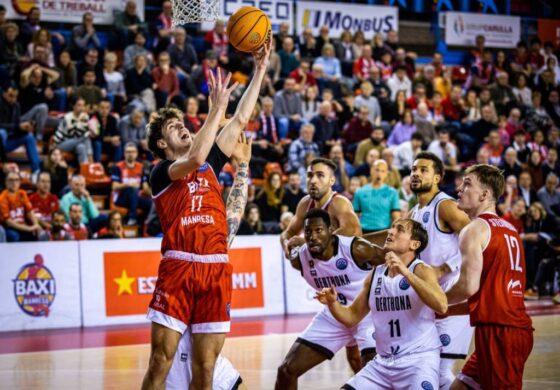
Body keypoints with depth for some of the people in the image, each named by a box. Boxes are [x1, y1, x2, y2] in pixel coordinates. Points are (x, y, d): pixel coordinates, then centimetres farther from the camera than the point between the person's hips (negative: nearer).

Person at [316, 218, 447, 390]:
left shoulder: (421, 270, -8)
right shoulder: (375, 275, 9)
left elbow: (441, 306, -28)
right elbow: (352, 317, 17)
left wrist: (406, 272, -32)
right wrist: (333, 303, -4)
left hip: (419, 360, -6)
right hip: (383, 362, 6)